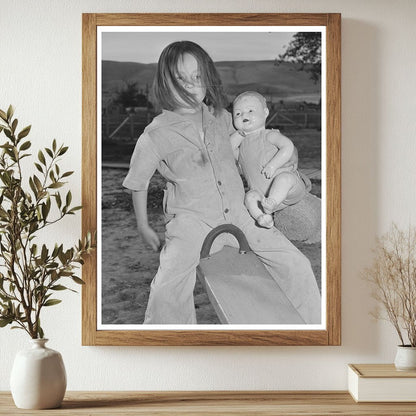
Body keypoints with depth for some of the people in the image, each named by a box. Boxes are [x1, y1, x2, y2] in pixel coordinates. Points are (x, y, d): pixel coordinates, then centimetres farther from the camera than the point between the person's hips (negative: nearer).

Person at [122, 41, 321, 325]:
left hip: (239, 213, 4)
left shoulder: (220, 118, 6)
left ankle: (311, 324, 18)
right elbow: (137, 182, 6)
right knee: (167, 289, -28)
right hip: (191, 219, -4)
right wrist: (144, 228, 13)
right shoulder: (156, 135, -8)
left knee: (296, 264, -3)